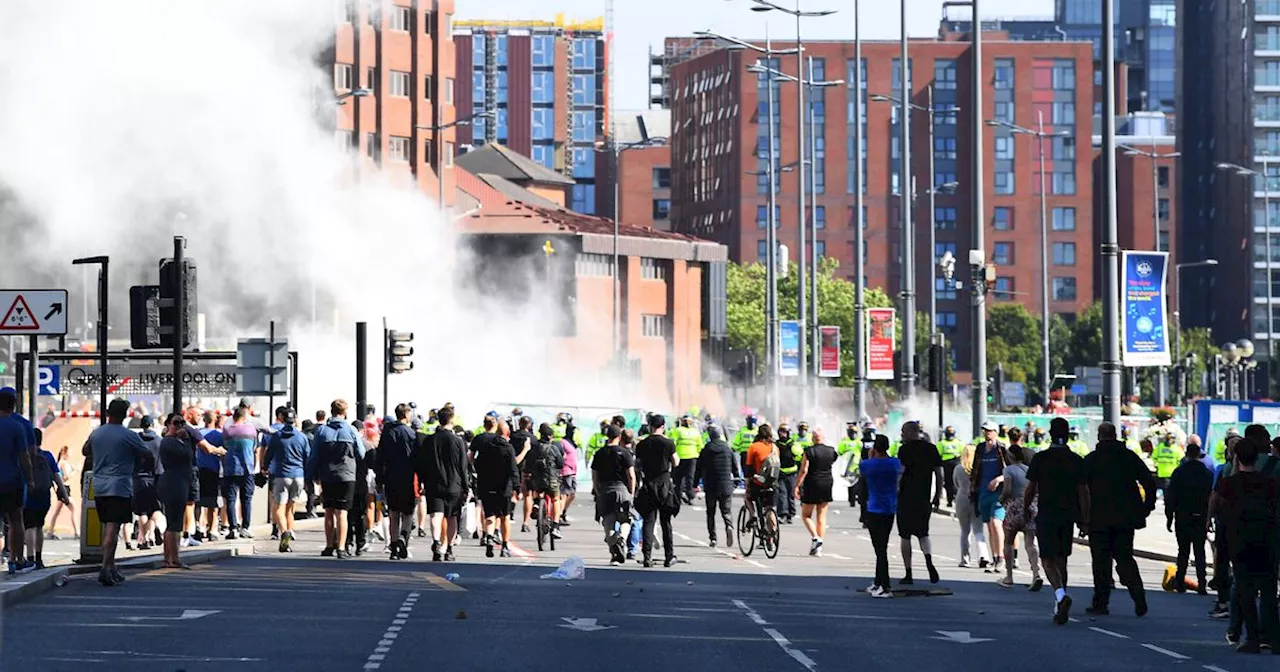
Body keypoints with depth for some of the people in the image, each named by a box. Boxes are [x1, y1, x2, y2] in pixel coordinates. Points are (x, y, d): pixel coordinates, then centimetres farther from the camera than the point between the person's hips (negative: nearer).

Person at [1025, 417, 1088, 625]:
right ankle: (1059, 607, 15)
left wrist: (1025, 510, 13)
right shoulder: (1077, 461, 0)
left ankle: (1061, 594, -27)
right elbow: (1083, 492, 1)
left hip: (1046, 515, -3)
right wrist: (1084, 519, 6)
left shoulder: (1040, 458, -6)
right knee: (1061, 560, 13)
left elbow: (1030, 489, -2)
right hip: (1068, 515, 3)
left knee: (1048, 560, -1)